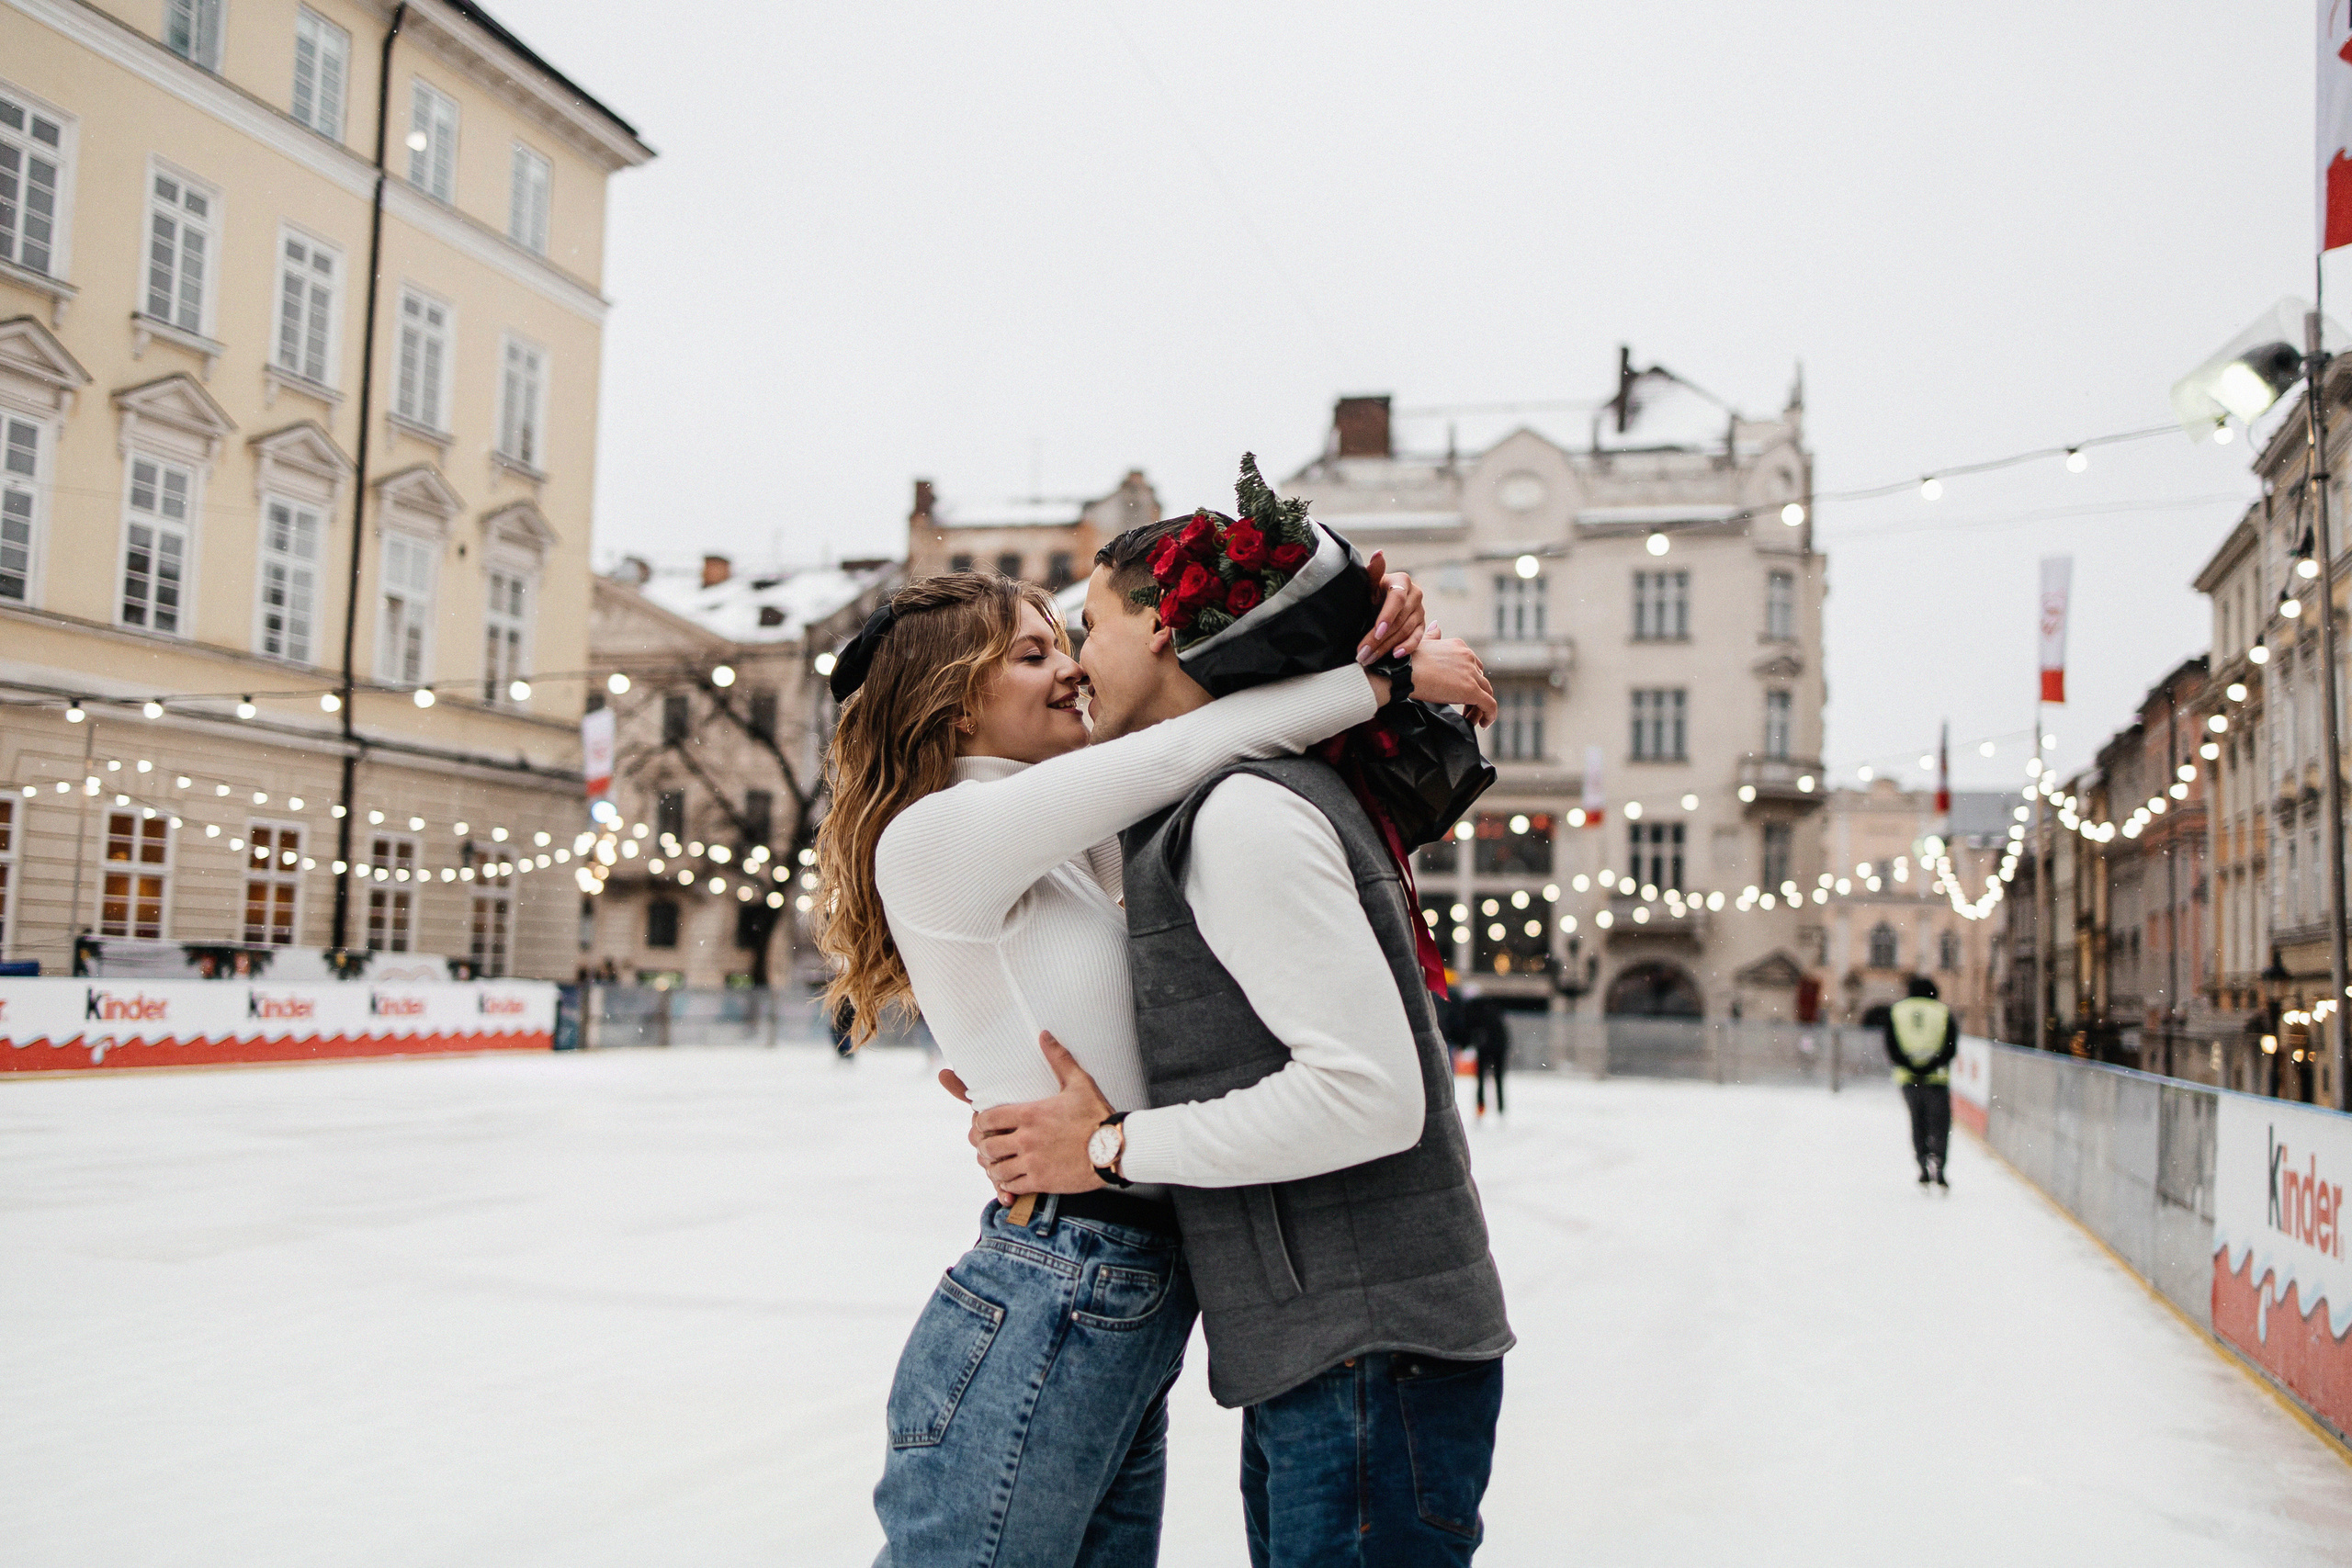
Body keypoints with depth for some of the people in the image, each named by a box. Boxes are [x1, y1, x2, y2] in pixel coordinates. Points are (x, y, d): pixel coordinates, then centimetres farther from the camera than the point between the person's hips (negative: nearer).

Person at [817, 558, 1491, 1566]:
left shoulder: (1064, 854, 16)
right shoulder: (937, 836, -11)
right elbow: (1183, 753, -14)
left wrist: (1357, 655, -3)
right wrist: (1391, 676, -6)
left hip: (1129, 1312, 9)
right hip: (1042, 1312, -9)